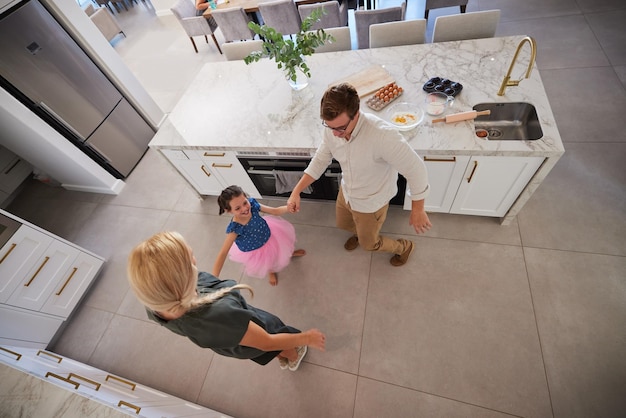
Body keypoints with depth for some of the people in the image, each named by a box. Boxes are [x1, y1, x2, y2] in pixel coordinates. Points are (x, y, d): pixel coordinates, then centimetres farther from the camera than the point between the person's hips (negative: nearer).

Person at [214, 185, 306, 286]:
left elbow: (275, 211, -22)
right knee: (267, 266, 27)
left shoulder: (252, 204, -31)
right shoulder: (235, 228, -42)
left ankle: (290, 253, 69)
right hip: (255, 251, -3)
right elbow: (223, 253, -39)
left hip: (268, 235, 3)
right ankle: (270, 272, 66)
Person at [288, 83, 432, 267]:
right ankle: (359, 232, 69)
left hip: (371, 203, -5)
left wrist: (417, 210, -20)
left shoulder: (382, 135, -41)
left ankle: (404, 247, 52)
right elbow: (320, 160, -3)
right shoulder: (332, 129, -20)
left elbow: (415, 169, -30)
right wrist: (296, 191, -6)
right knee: (343, 224, 32)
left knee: (369, 243, 20)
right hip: (346, 192, 6)